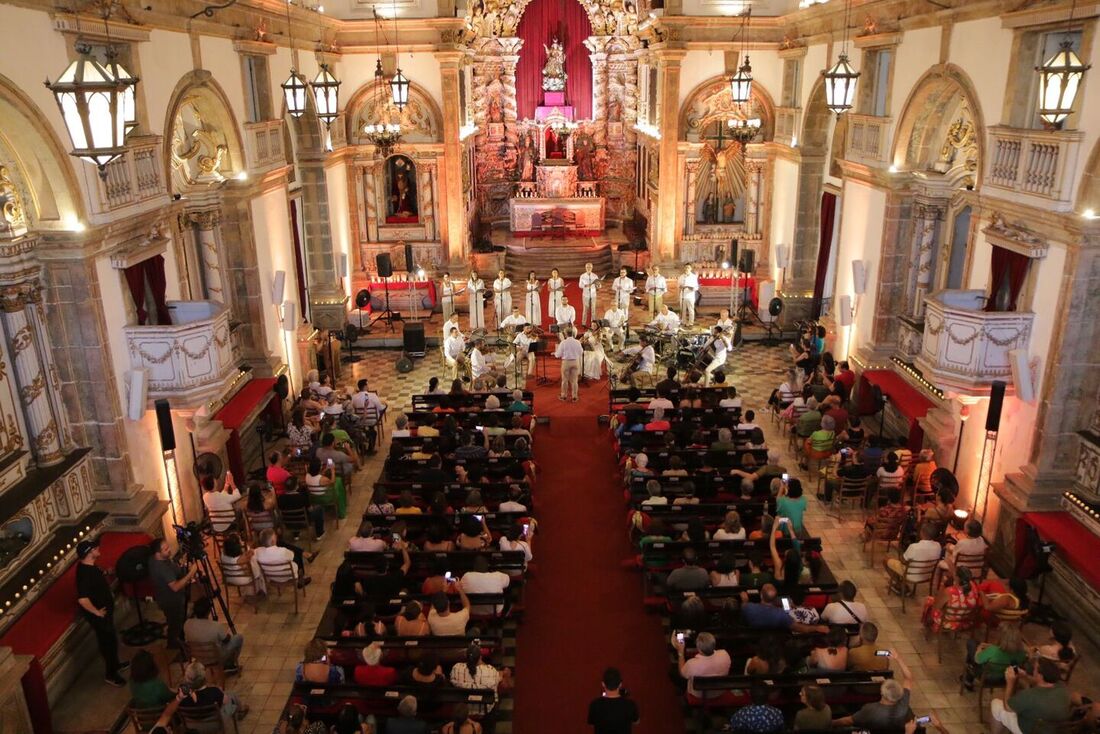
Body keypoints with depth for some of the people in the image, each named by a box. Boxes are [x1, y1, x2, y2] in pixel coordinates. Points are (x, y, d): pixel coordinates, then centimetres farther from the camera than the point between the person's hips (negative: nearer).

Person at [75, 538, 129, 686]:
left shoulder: (90, 566, -1)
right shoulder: (84, 573, -32)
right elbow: (82, 599, -38)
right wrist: (96, 612, -26)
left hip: (105, 610, 9)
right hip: (99, 615, -9)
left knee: (111, 639, 25)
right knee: (107, 642, 7)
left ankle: (115, 664, 45)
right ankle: (110, 674, 24)